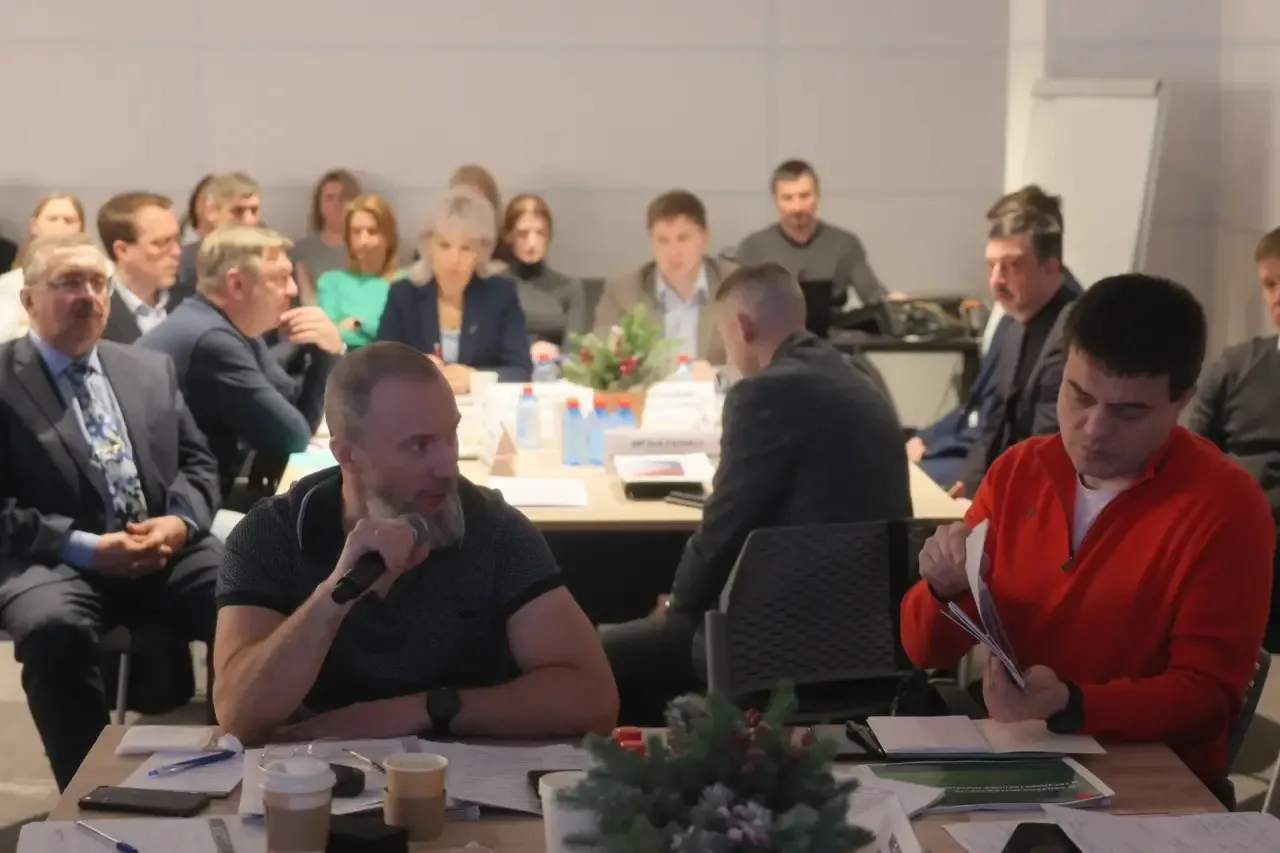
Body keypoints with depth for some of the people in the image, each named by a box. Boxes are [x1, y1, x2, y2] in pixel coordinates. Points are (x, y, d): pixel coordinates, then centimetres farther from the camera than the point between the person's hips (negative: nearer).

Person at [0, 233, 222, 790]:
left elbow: (198, 463, 18)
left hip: (167, 551, 4)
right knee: (54, 629, -37)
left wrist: (181, 521, -5)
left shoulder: (151, 370, 19)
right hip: (57, 562, -4)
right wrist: (84, 547, -17)